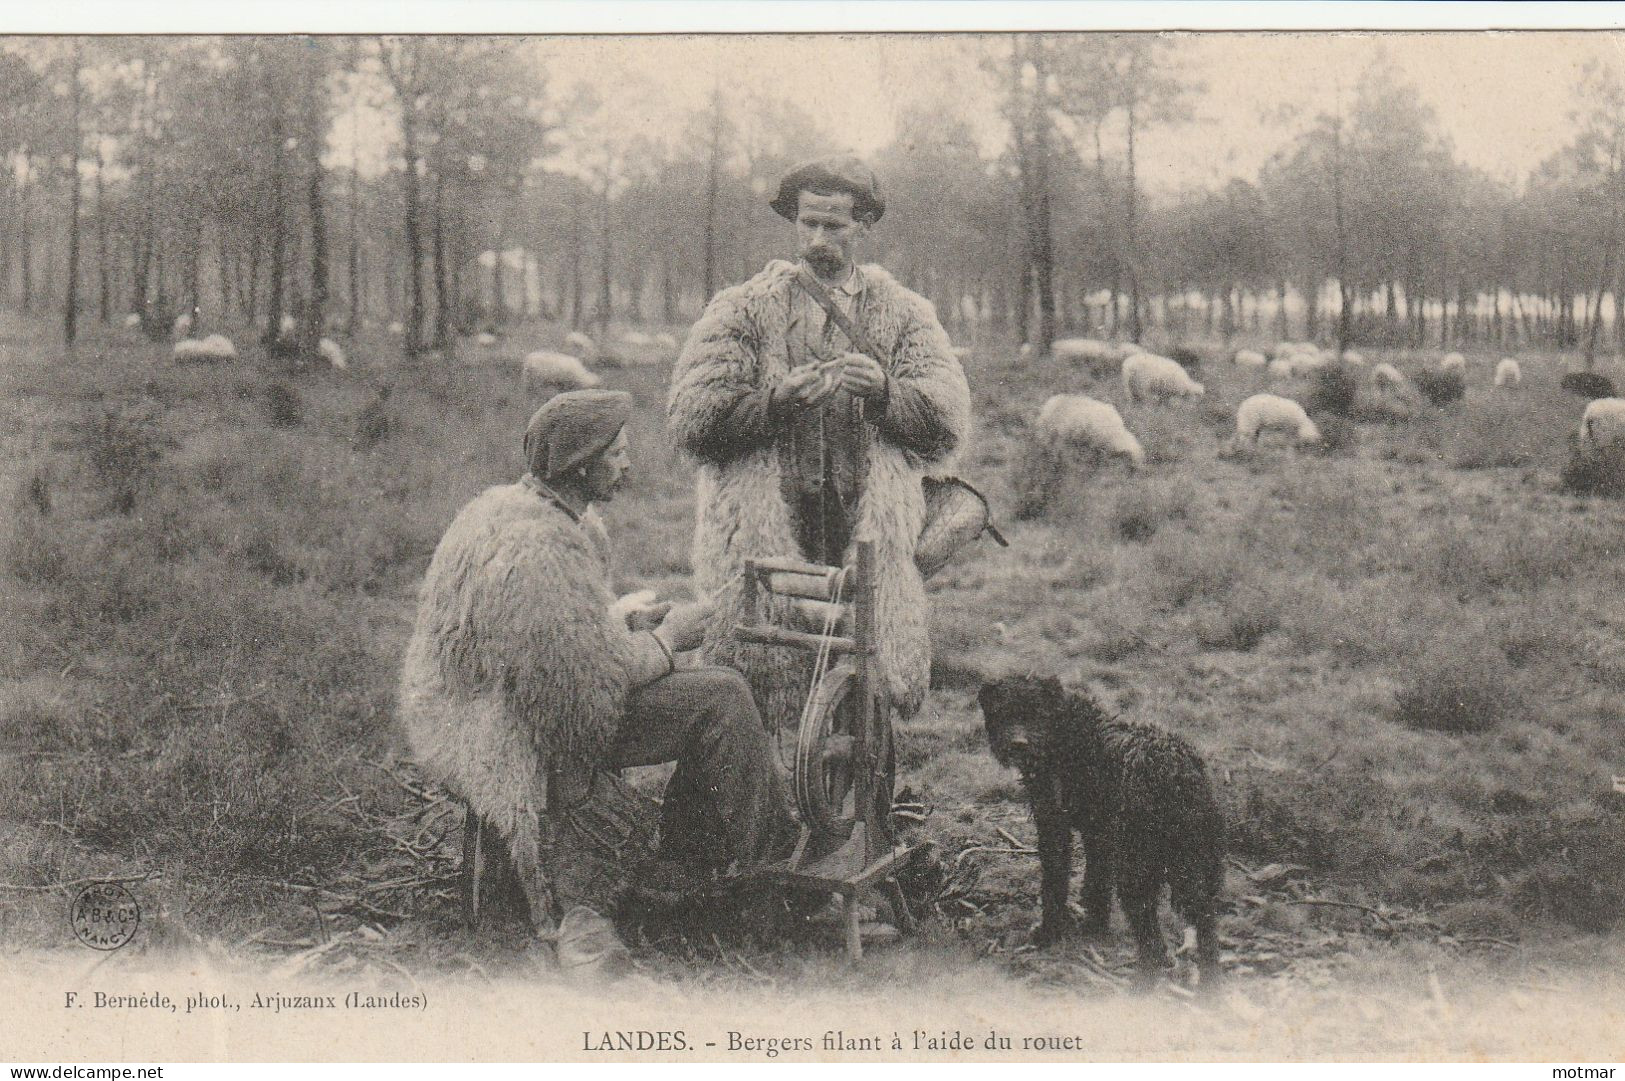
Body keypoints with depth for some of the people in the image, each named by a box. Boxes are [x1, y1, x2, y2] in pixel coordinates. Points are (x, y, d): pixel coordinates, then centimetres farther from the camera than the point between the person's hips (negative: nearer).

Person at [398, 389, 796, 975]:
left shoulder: (509, 505, 9)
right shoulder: (536, 545, -25)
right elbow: (587, 677, -25)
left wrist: (633, 623, 6)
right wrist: (665, 639, -8)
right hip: (500, 728, -11)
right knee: (721, 698, -14)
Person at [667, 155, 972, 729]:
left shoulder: (903, 314, 15)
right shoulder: (742, 309, 11)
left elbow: (950, 420, 5)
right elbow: (689, 418, 1)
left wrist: (884, 390, -13)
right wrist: (777, 397, -13)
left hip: (871, 543, 1)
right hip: (763, 541, -1)